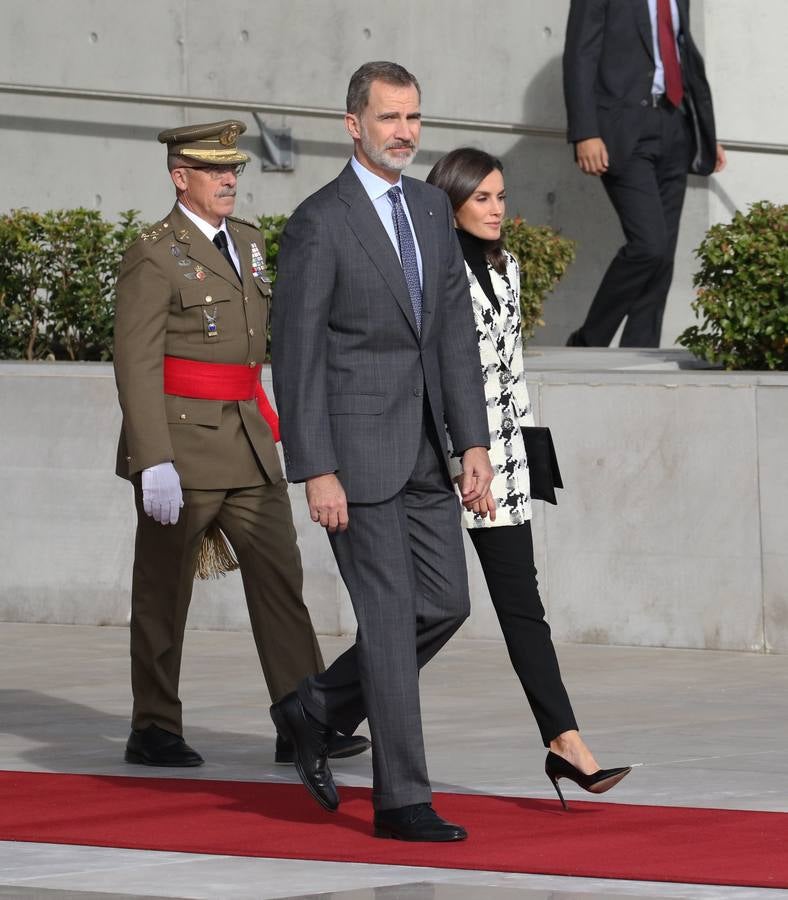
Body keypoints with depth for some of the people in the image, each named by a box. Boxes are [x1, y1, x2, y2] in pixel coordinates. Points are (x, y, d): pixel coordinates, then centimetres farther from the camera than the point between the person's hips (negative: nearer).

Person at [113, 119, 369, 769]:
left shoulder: (246, 241, 13)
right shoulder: (154, 257, -10)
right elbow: (136, 365, -16)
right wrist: (155, 463, -23)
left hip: (248, 443, 7)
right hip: (179, 445, -7)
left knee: (280, 577, 0)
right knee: (164, 592, 3)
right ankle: (154, 733, 13)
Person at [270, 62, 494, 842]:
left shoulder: (430, 207, 10)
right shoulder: (318, 223, -12)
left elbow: (454, 330, 10)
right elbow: (295, 355, -14)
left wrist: (473, 442, 3)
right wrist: (316, 474, -18)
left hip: (421, 448, 7)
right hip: (354, 448, -7)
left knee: (444, 603, 8)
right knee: (390, 616, -6)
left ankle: (317, 708, 26)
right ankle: (401, 799, 0)